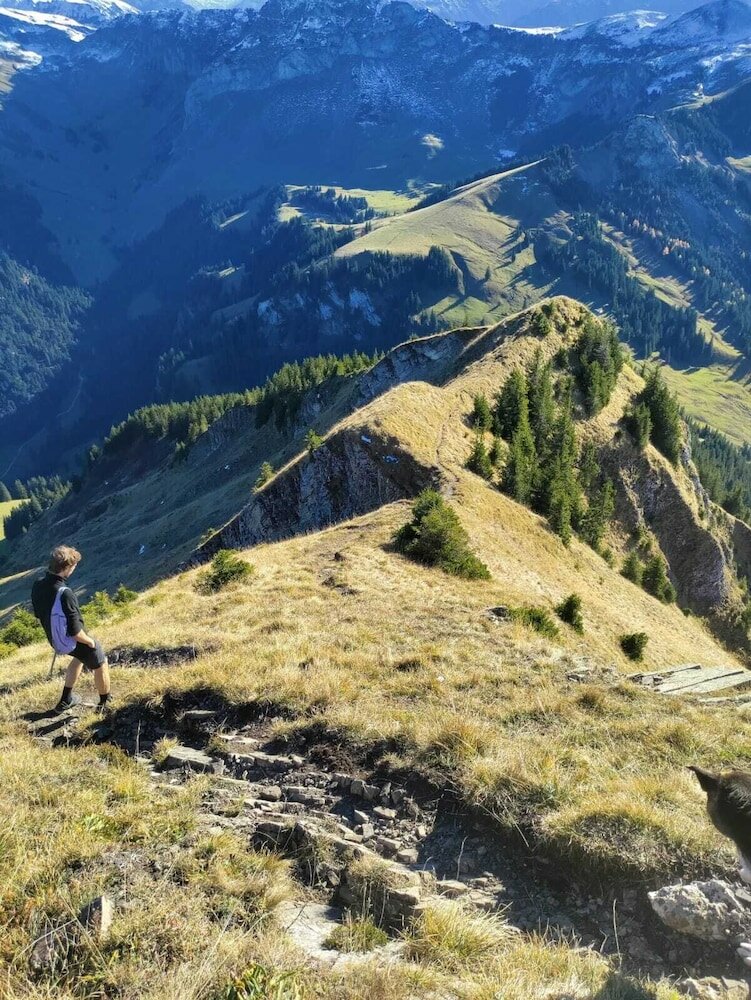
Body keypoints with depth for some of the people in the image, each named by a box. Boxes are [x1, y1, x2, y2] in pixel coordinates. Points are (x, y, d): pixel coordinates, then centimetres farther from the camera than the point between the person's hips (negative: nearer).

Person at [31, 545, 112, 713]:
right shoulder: (65, 594, -36)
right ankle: (105, 704, 37)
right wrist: (90, 641, -13)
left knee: (80, 658, 36)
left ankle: (65, 700, 43)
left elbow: (38, 614, 6)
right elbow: (75, 632, -32)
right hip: (74, 641, -7)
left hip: (54, 640, 7)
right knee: (101, 664, 19)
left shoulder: (38, 585, -12)